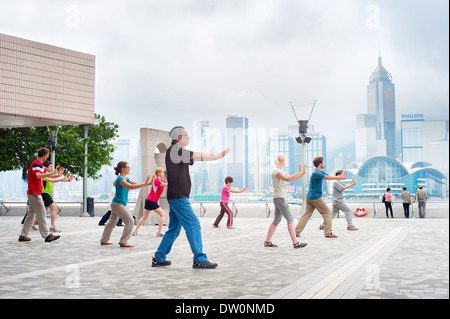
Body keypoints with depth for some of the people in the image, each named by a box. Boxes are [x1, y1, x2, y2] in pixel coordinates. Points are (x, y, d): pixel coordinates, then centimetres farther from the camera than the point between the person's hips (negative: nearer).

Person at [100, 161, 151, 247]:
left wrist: (147, 183, -5)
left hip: (116, 204, 10)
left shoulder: (125, 179, 13)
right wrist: (144, 184, -30)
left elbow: (137, 184, 10)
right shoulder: (120, 179, -17)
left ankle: (104, 240, 28)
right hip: (118, 204, -10)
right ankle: (123, 242, -8)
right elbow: (131, 187, -28)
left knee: (112, 222, 18)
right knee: (130, 221, -11)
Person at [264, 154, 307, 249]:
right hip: (280, 198, -10)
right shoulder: (276, 171, -10)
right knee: (290, 219, -10)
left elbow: (292, 178, 17)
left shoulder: (280, 171, 19)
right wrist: (299, 172, -18)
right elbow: (287, 179, -21)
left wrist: (303, 172, 8)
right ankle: (295, 242, -12)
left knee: (277, 220, 12)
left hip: (279, 198, 10)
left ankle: (267, 241, 15)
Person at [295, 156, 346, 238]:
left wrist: (340, 177, 1)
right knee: (327, 213, -2)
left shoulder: (321, 172, 13)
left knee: (306, 214, 9)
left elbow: (330, 176, 12)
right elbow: (328, 177, -24)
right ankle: (328, 233, -1)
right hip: (315, 197, -10)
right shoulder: (316, 173, -18)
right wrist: (340, 177, -21)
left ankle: (296, 232, 6)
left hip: (310, 197, 10)